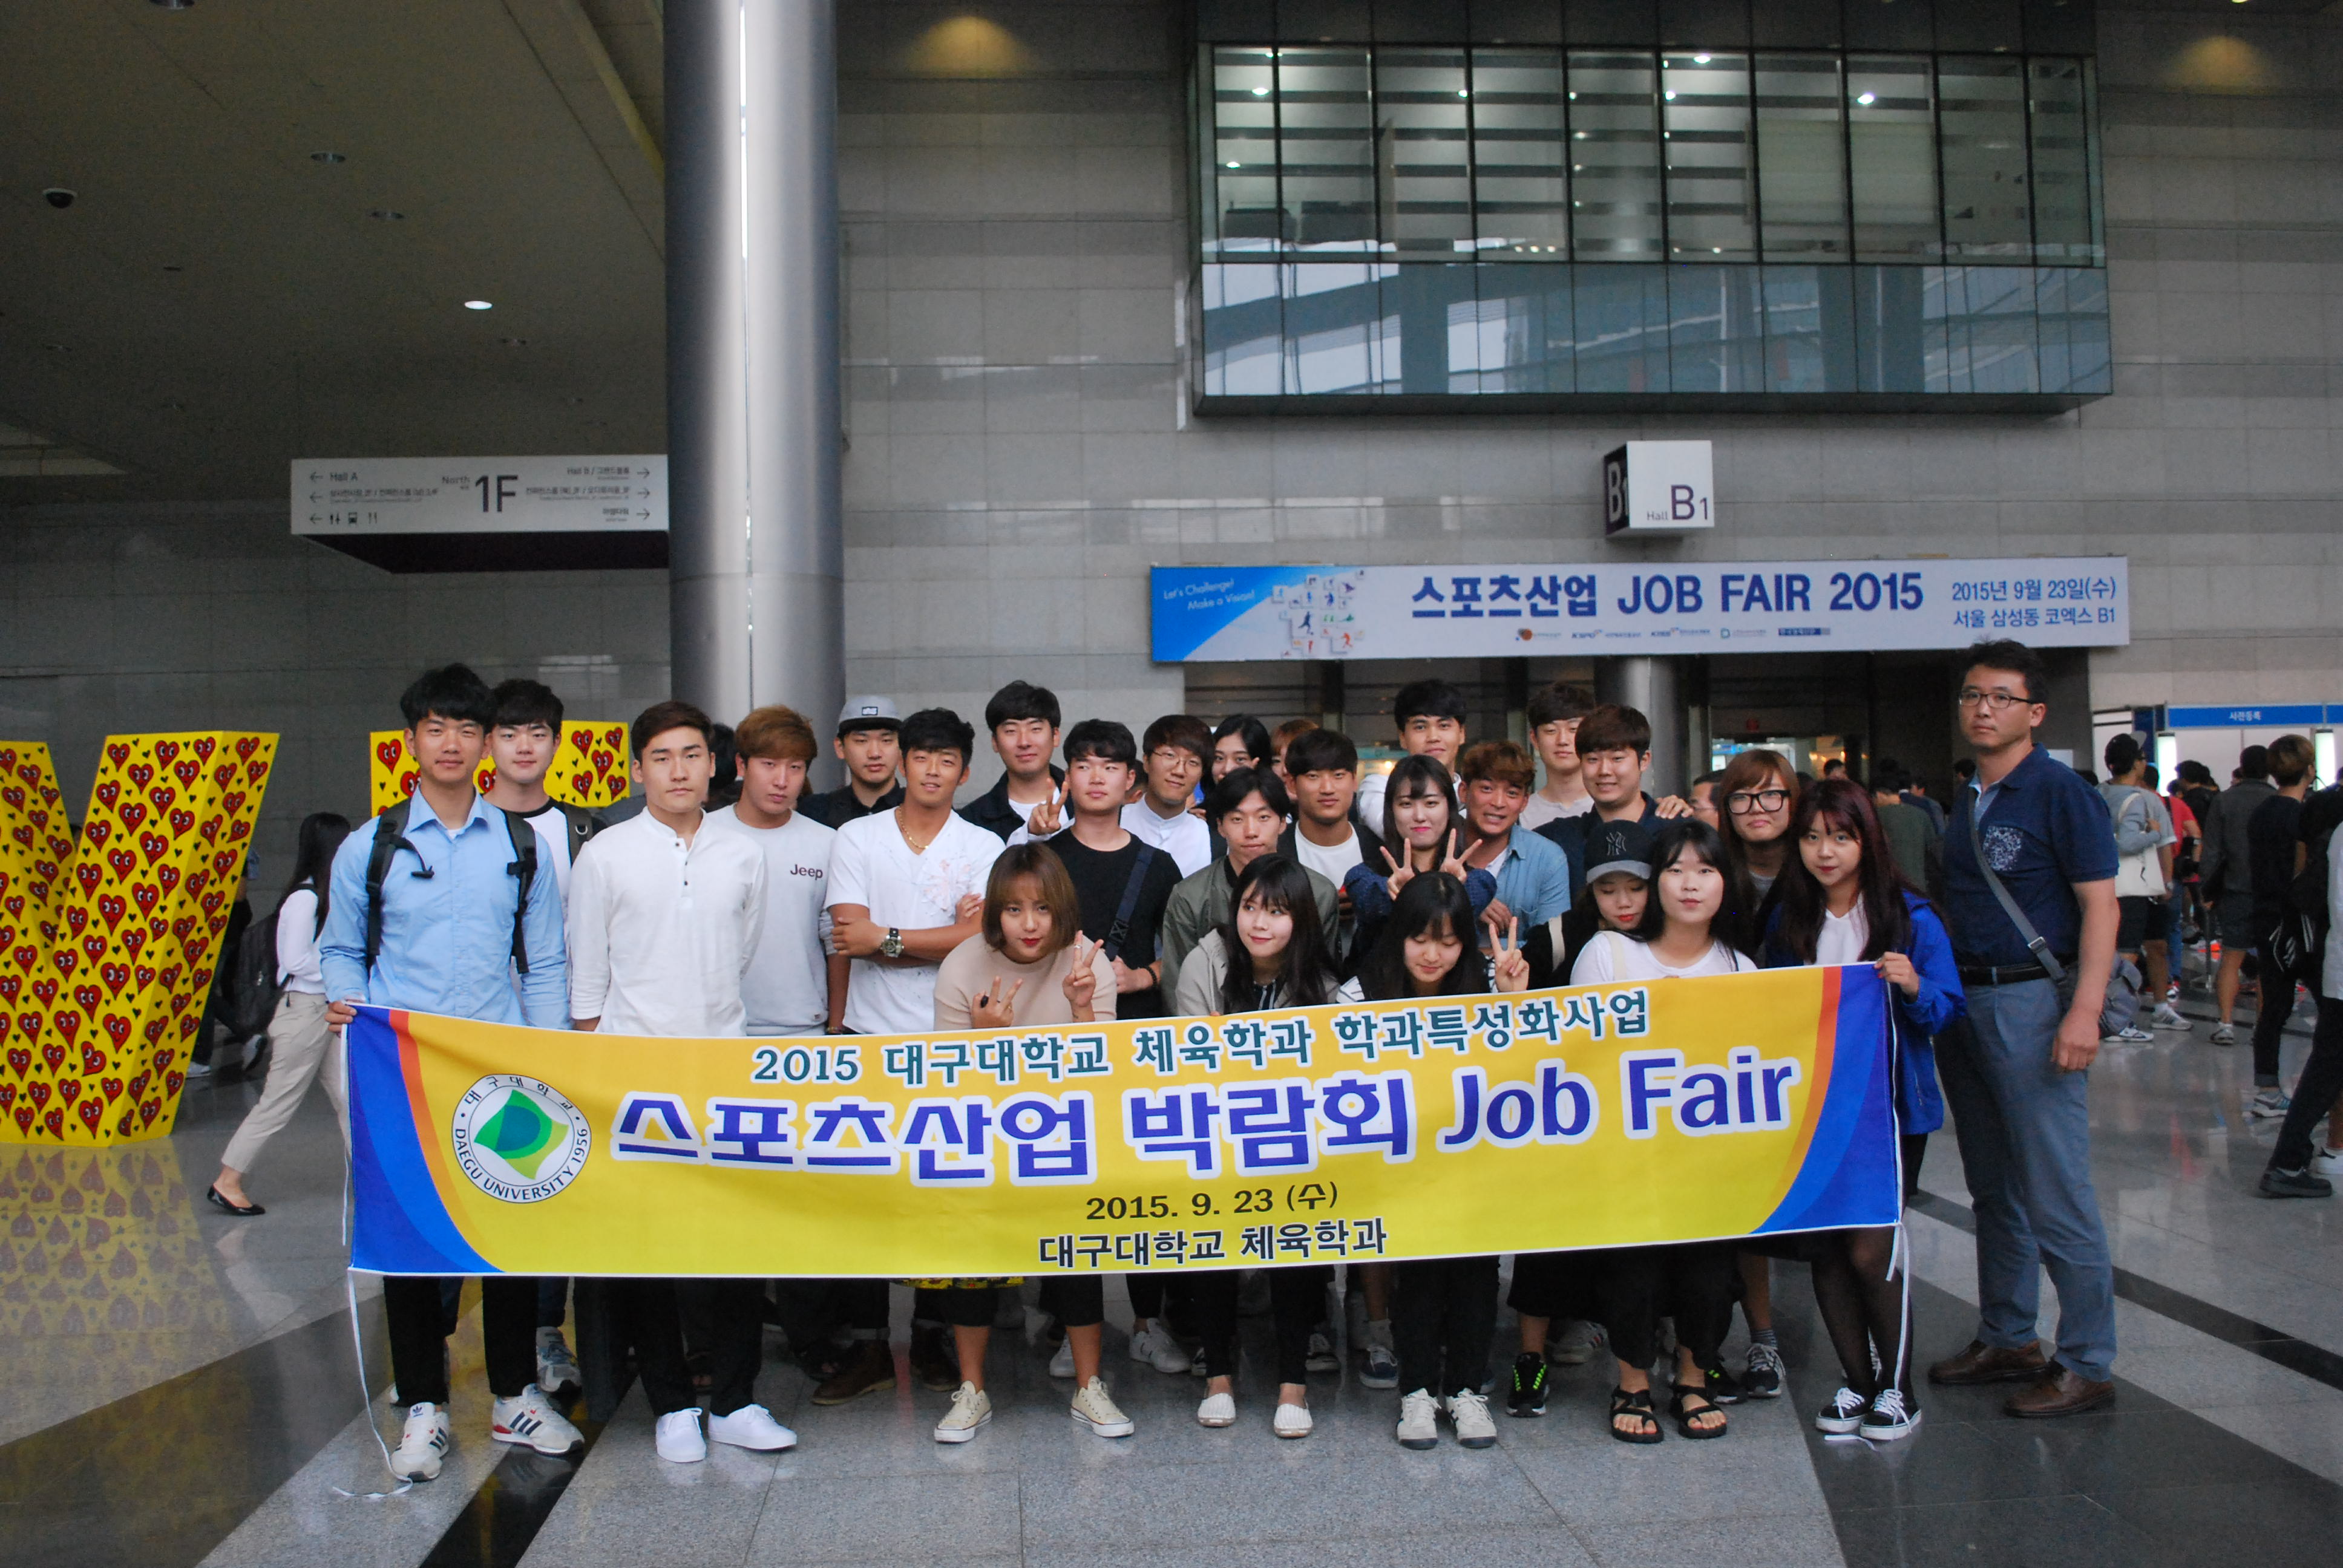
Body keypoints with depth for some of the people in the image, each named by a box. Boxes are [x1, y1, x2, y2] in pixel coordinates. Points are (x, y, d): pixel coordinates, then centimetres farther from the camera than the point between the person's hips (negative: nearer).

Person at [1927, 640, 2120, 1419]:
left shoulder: (2062, 793, -8)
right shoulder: (1965, 802, 14)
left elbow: (2099, 906, -13)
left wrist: (2084, 1011, -22)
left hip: (2030, 1000, -8)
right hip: (1961, 1002, 8)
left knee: (2055, 1195, -4)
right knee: (1994, 1190, 15)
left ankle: (2086, 1363, 6)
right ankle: (2006, 1340, 26)